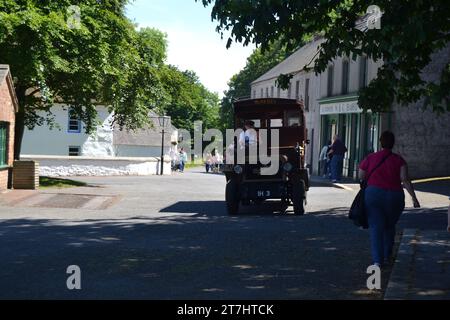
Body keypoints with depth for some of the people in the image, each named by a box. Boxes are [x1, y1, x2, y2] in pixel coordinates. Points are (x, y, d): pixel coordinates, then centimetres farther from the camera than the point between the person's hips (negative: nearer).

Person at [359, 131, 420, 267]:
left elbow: (361, 178, 4)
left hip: (373, 195, -1)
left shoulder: (370, 158, 1)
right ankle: (387, 256, 34)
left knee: (376, 227, 0)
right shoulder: (399, 160, -1)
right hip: (394, 197, 1)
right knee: (390, 226, 21)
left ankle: (378, 260, -13)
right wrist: (414, 197, -13)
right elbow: (405, 179, -12)